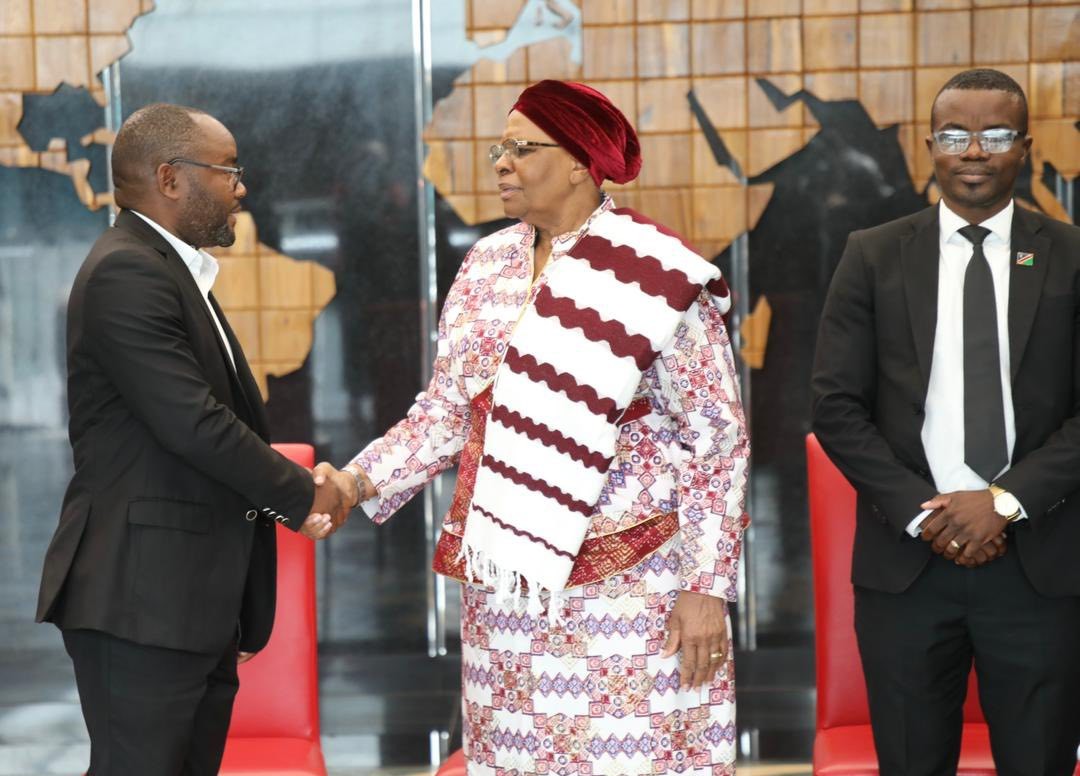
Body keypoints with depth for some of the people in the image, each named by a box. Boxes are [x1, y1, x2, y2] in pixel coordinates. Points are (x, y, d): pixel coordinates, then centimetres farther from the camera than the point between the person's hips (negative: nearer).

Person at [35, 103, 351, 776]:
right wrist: (302, 495, -9)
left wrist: (292, 492, 2)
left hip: (195, 599, 10)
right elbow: (192, 422, -21)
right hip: (141, 595, -10)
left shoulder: (173, 271, 18)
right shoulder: (126, 274, -15)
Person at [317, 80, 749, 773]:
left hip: (631, 587, -5)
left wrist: (708, 587, -11)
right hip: (506, 586, 5)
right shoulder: (486, 268, 9)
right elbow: (445, 412, 11)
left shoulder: (657, 279, -7)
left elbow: (718, 441, -7)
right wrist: (359, 482, -5)